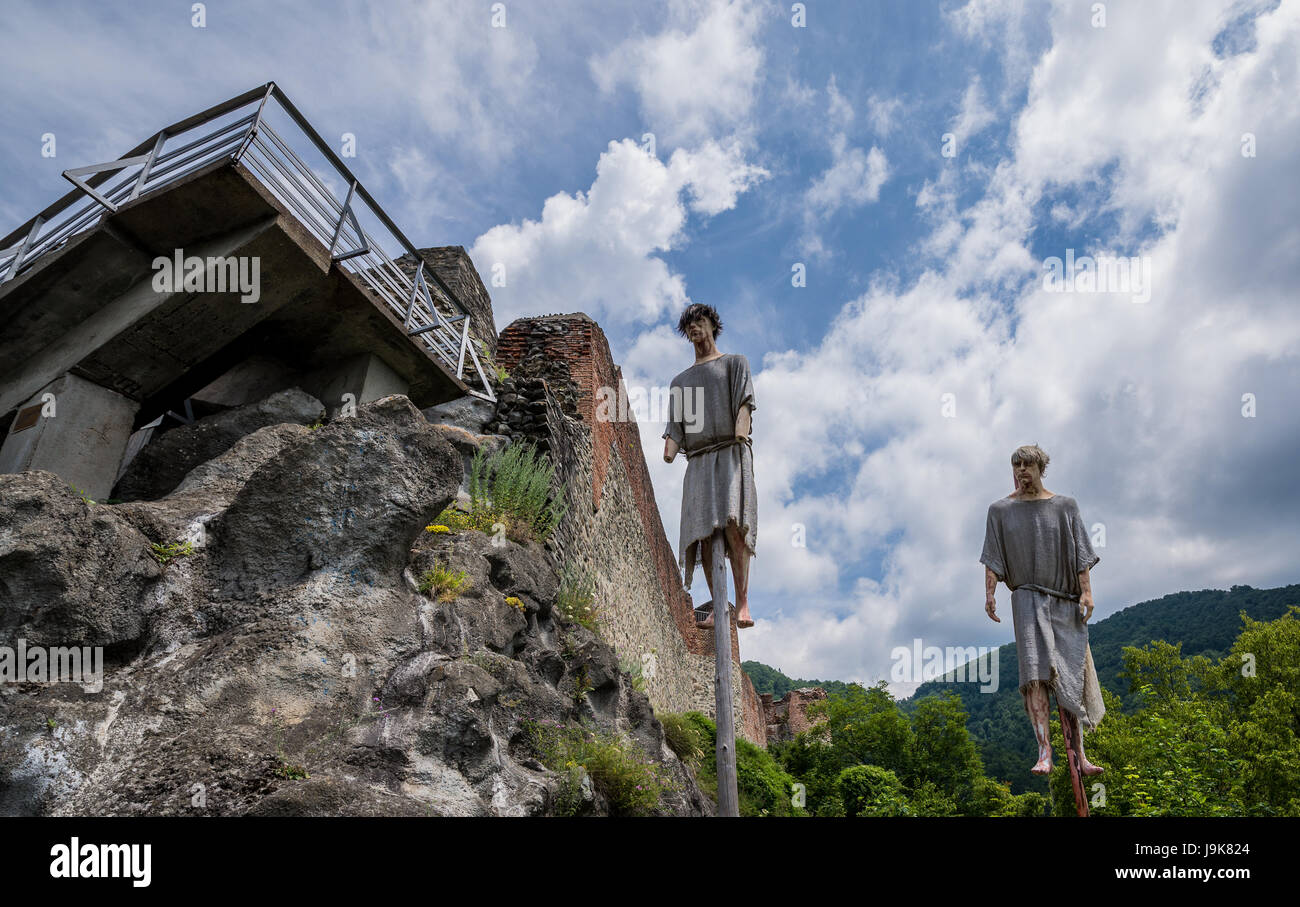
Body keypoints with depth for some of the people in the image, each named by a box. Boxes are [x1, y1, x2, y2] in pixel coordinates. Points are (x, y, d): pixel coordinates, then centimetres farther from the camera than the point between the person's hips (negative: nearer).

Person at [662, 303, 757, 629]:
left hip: (731, 453, -4)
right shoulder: (680, 381, 28)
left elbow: (745, 400, 0)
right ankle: (718, 606, -4)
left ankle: (742, 603, -24)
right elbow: (676, 426, 15)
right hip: (698, 461, 4)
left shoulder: (735, 363, 19)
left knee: (732, 522, -22)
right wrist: (669, 451, -7)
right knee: (703, 534, -8)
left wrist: (741, 427, -22)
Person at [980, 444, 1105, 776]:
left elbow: (1080, 553, 4)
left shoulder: (1065, 505, 7)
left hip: (1065, 601, 2)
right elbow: (993, 558, 2)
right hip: (1028, 599, -1)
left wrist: (1086, 591, -6)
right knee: (1036, 673, -16)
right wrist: (989, 593, -9)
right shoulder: (1001, 509, 6)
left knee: (1070, 678, 5)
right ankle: (1044, 753, -20)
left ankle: (1079, 755, 14)